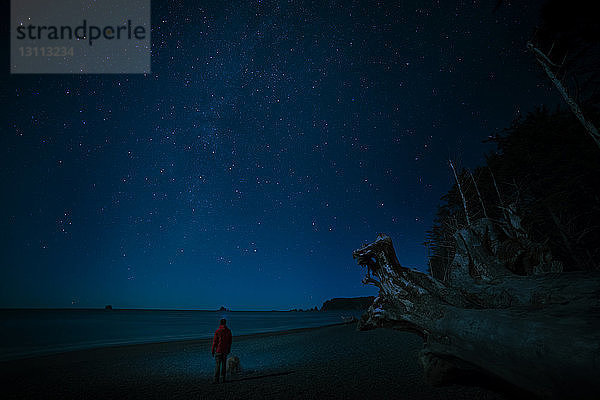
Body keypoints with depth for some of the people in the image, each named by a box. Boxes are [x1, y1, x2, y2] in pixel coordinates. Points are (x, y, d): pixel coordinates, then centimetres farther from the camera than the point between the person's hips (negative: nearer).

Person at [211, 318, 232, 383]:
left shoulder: (218, 331, -11)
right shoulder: (228, 331, 2)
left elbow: (215, 342, -9)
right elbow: (230, 342, 8)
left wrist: (213, 351, -1)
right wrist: (228, 350, 18)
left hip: (218, 350, -4)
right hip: (225, 351, 4)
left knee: (217, 365, -2)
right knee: (224, 365, 11)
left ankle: (216, 379, -5)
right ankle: (223, 378, 11)